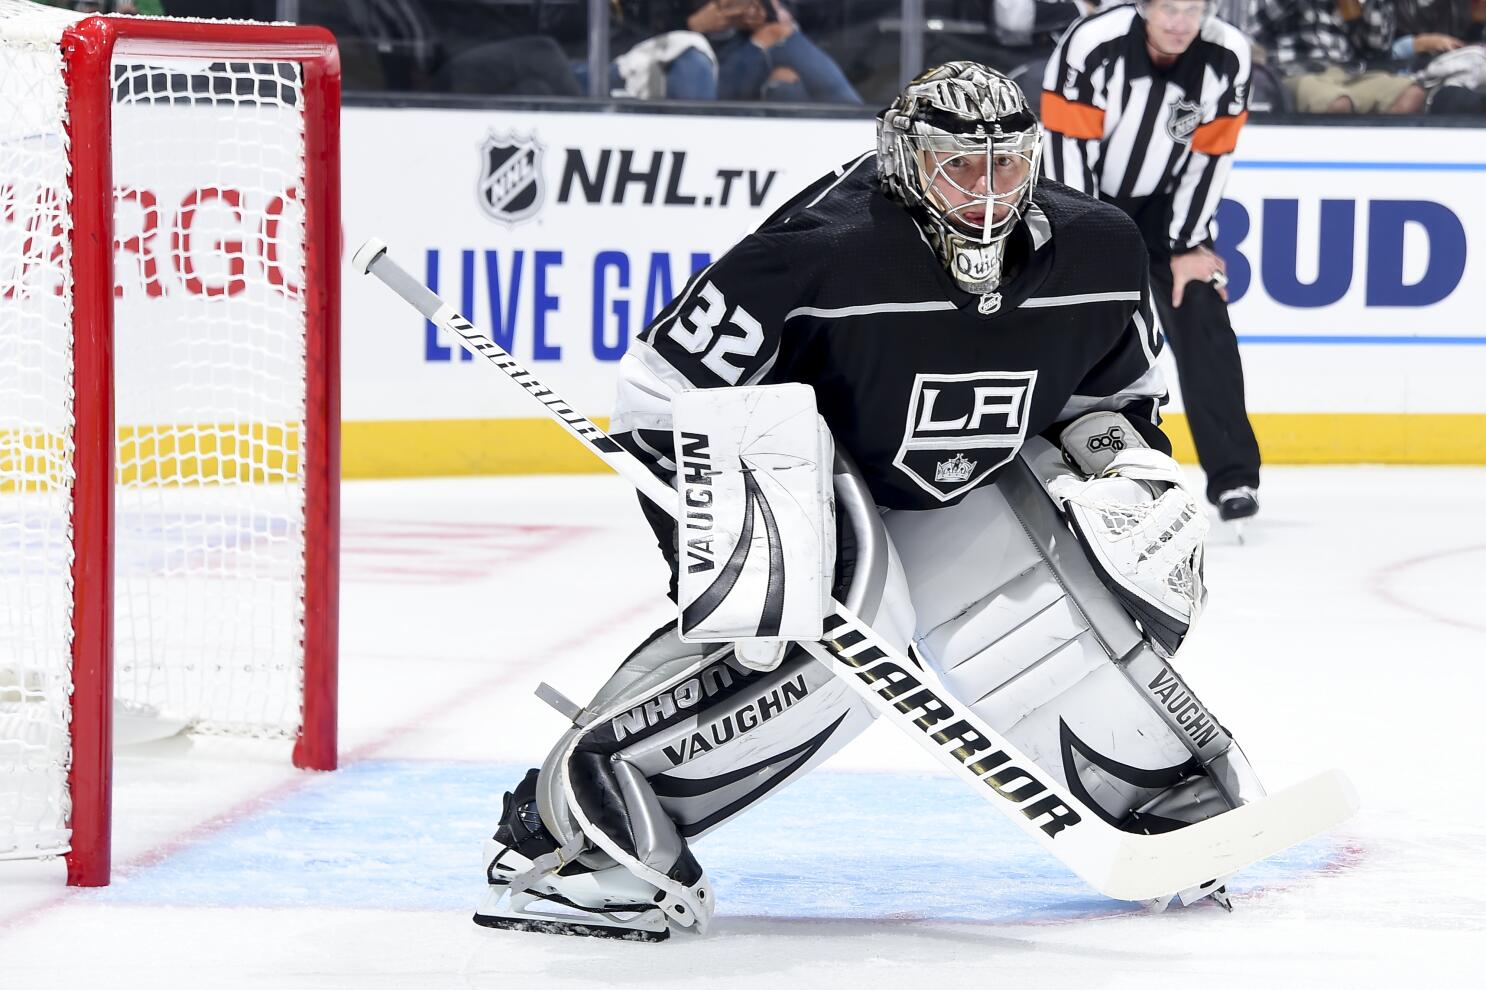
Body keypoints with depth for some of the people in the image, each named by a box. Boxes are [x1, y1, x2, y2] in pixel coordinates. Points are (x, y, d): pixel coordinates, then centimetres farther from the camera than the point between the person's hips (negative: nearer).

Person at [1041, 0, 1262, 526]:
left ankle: (1233, 477, -5)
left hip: (1165, 201, 2)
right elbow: (1068, 146, -25)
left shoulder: (1228, 57, -19)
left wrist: (1189, 247, -12)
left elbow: (1209, 157, -11)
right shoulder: (1092, 44, -29)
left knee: (1203, 323, -9)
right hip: (1078, 193, -2)